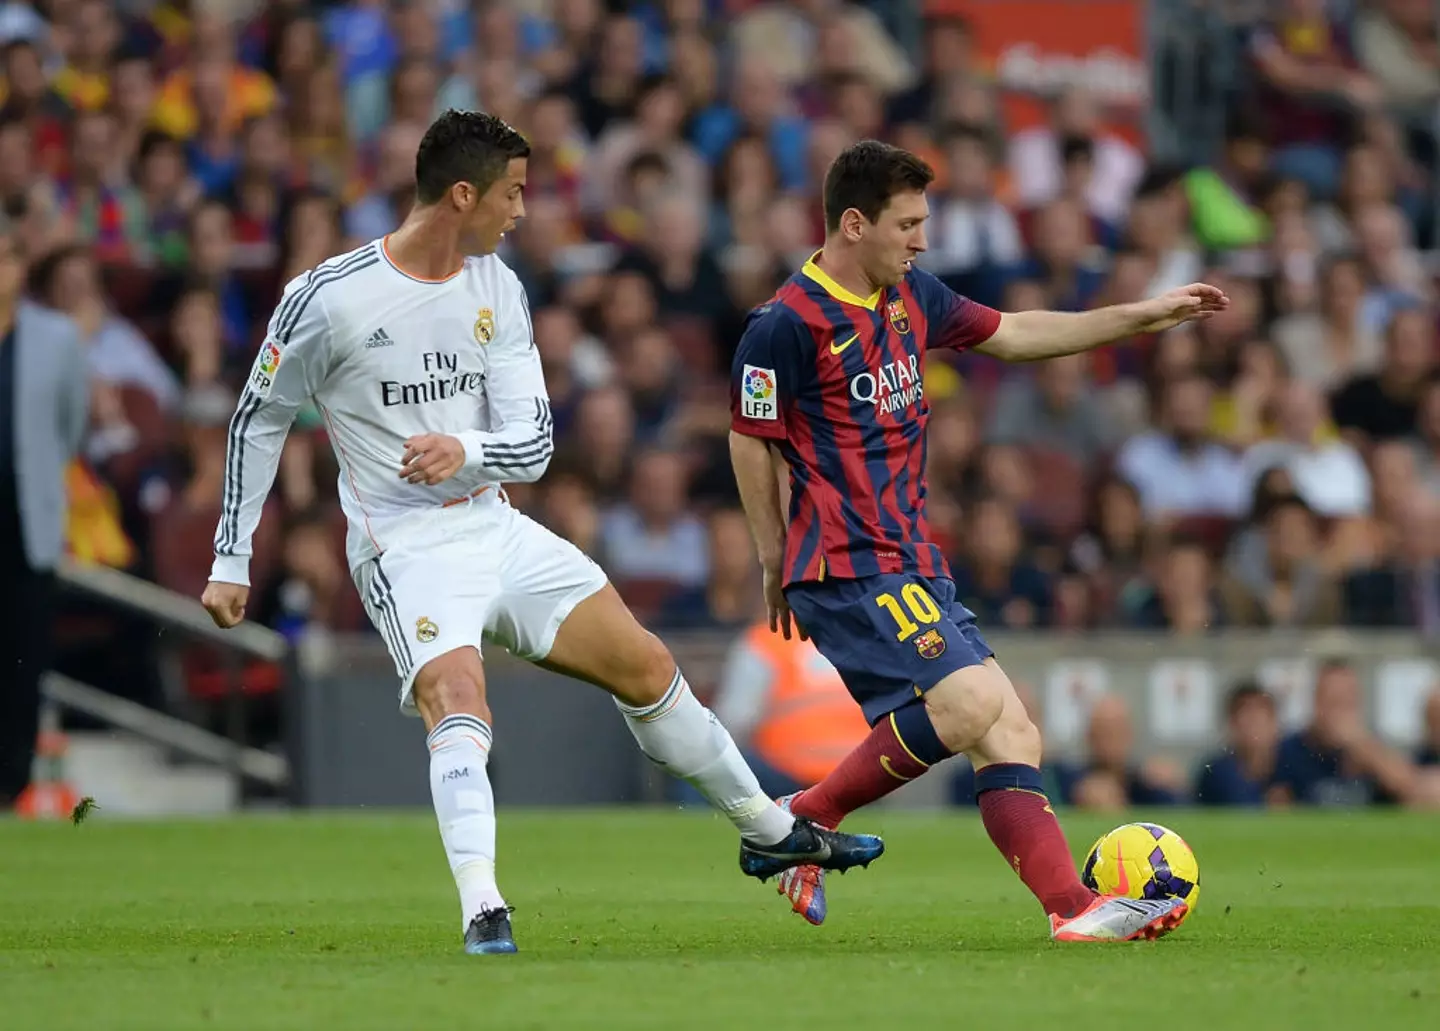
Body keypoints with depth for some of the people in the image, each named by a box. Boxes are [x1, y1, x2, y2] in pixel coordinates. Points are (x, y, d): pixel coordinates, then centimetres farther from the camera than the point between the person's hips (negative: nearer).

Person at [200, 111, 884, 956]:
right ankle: (484, 919, -35)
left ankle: (773, 832, 27)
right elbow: (260, 419, -2)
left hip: (498, 530, 6)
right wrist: (232, 561, -1)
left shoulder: (498, 289, 2)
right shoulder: (329, 299, -14)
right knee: (459, 706, -30)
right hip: (406, 548, -6)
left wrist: (465, 451, -24)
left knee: (646, 666, 11)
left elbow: (535, 445, 0)